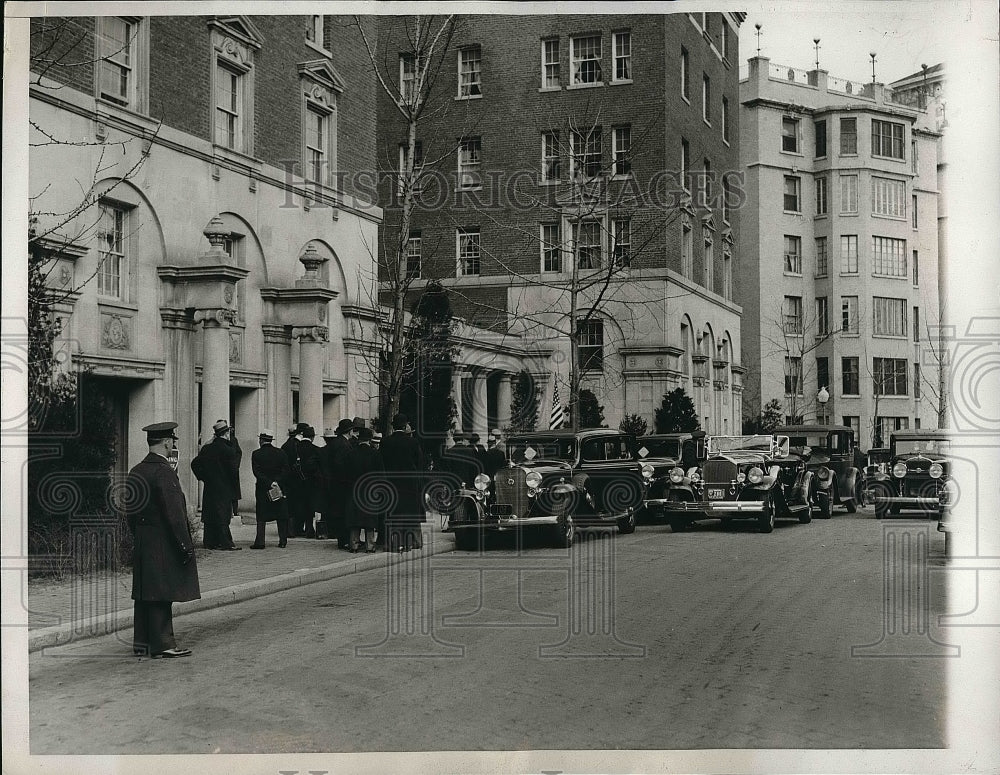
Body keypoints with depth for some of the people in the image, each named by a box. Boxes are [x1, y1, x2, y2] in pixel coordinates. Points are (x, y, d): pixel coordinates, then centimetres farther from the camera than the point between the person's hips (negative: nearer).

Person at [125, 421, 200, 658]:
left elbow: (129, 511, 17)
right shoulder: (164, 472, -18)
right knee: (161, 594, -4)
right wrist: (186, 545, -15)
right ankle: (162, 643, 0)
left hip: (142, 543, 9)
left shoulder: (136, 471, 10)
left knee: (144, 594, 13)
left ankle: (142, 642, 19)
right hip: (163, 545, -9)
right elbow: (174, 514, -20)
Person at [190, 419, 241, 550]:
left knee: (210, 515, 10)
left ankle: (210, 542, 13)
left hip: (209, 488, 6)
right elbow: (234, 470, -13)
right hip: (224, 488, -6)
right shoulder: (228, 450, -13)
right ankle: (225, 543, -2)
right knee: (223, 516, -3)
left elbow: (195, 464, 8)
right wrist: (236, 489, -3)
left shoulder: (206, 448, 5)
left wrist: (203, 477, 14)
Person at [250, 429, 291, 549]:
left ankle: (260, 542, -2)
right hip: (280, 488, 2)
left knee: (261, 516, 3)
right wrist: (278, 482, -7)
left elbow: (257, 472, -11)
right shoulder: (280, 453, 3)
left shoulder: (256, 454, -3)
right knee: (281, 516, 7)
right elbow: (286, 471, -3)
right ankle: (283, 541, 7)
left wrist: (270, 483, -13)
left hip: (262, 489, -2)